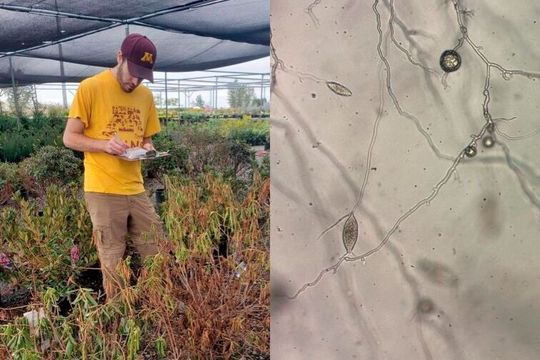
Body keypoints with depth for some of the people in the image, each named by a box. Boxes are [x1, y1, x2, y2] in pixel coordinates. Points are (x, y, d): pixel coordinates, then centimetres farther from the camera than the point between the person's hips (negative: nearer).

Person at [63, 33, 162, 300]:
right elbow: (69, 138, -4)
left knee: (157, 253, 8)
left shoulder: (146, 95, 9)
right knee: (112, 262, 4)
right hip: (102, 191, -5)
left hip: (136, 189, 5)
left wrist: (147, 148, -5)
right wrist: (104, 144, -21)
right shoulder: (90, 87, -6)